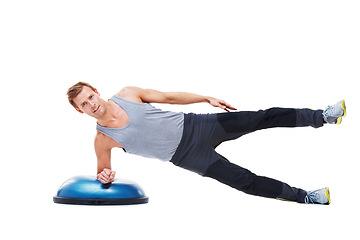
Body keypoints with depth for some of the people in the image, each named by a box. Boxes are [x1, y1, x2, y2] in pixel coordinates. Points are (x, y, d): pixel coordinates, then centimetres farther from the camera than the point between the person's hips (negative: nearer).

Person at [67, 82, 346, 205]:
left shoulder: (127, 93, -6)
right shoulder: (103, 140, -11)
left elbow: (168, 97, 3)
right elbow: (103, 172, 5)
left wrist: (207, 98, 2)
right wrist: (105, 177, -20)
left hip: (193, 125, 2)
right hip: (187, 157, -2)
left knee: (262, 118, -4)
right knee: (245, 181, -7)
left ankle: (322, 116, 11)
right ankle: (304, 196, 9)